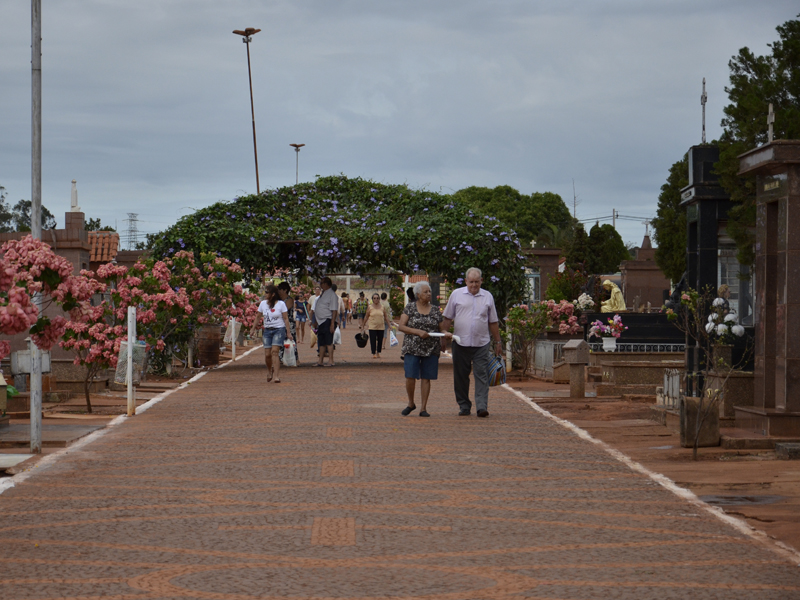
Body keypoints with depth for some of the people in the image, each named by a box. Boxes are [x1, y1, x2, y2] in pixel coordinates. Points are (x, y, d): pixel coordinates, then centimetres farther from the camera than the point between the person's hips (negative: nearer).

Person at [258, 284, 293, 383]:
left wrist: (288, 332, -4)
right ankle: (269, 370, 28)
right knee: (267, 354, -3)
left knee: (274, 351, -19)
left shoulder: (281, 304, -4)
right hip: (267, 330, 4)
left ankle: (276, 375, -21)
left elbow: (286, 319, -2)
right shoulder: (263, 304, 6)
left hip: (279, 330, -4)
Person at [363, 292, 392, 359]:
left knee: (380, 340, 5)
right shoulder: (370, 307, 1)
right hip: (372, 327, -2)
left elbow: (386, 316, 10)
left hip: (381, 327, 2)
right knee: (373, 340, -5)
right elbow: (366, 316, 7)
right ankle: (373, 353, 2)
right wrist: (364, 324, 8)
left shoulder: (382, 307, 5)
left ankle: (378, 353, 17)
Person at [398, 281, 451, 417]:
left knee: (426, 378, 1)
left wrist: (447, 334, -11)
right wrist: (418, 332, -16)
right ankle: (411, 404, 15)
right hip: (412, 348, -2)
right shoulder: (410, 308, 1)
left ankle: (423, 408, 7)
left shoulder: (435, 310, 9)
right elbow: (401, 326, -4)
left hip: (431, 349, 2)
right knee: (410, 377, -7)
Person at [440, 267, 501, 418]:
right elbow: (447, 318, 8)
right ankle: (464, 407, 13)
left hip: (482, 344, 0)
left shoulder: (488, 297, 9)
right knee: (461, 377, 5)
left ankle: (482, 406, -11)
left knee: (482, 376, -7)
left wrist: (497, 342, 13)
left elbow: (493, 322, 14)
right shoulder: (457, 294, 5)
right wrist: (443, 338, 2)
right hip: (460, 342, 0)